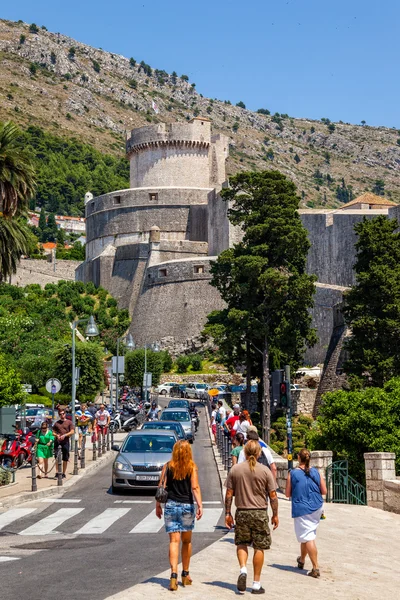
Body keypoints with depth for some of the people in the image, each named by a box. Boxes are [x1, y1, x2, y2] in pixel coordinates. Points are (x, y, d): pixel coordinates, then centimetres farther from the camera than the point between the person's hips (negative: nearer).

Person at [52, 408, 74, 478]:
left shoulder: (69, 422, 5)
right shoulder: (56, 423, 12)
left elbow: (72, 432, -1)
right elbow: (53, 432, 15)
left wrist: (64, 435, -13)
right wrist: (57, 435, -7)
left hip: (65, 442, -1)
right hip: (57, 442, 1)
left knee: (65, 459, 4)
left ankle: (63, 473, 13)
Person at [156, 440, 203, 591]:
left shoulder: (168, 466, 1)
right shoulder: (191, 467, -3)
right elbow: (195, 487, -12)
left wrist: (158, 505, 9)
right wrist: (200, 505, -14)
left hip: (170, 505, 1)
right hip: (187, 506, 0)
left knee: (174, 541, 0)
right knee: (186, 541, 15)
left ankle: (174, 575, -14)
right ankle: (185, 575, 25)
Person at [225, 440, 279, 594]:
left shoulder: (235, 469, -1)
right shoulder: (265, 470, -6)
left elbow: (229, 493, 1)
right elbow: (273, 495, -3)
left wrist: (227, 513, 10)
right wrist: (275, 515, 7)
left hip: (241, 512, 2)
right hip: (260, 513, -1)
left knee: (241, 543, 18)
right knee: (259, 547, 7)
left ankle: (243, 569, -6)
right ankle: (256, 584, 11)